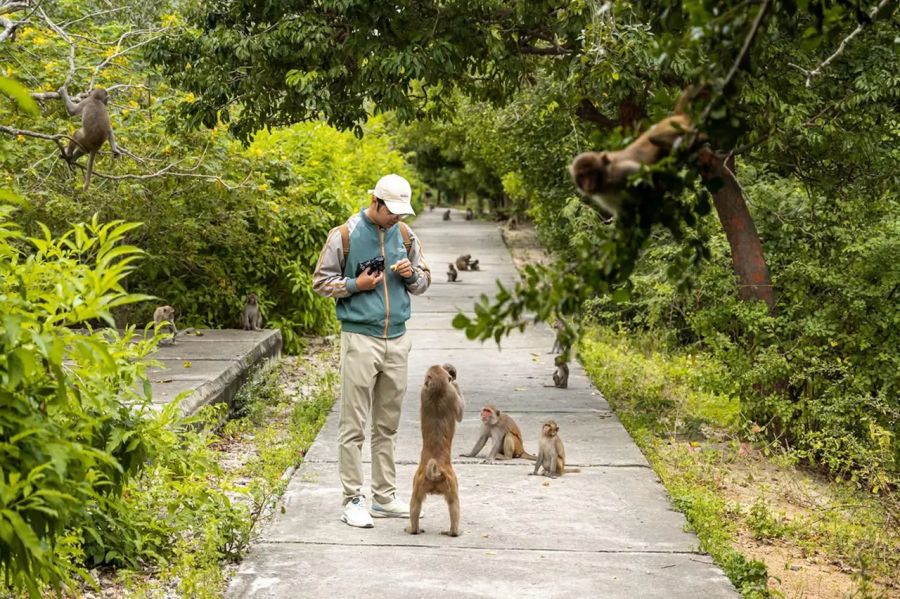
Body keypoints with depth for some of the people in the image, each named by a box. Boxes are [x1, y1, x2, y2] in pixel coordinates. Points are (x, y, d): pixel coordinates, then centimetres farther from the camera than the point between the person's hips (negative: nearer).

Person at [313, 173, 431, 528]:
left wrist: (412, 275, -4)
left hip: (397, 339, 5)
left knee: (388, 424, 11)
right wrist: (356, 284, -13)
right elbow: (321, 281, 1)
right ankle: (353, 500, 1)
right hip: (360, 338, -5)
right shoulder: (345, 235, -4)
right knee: (354, 425, -4)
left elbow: (423, 282, 18)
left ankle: (385, 497, 18)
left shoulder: (405, 235, 10)